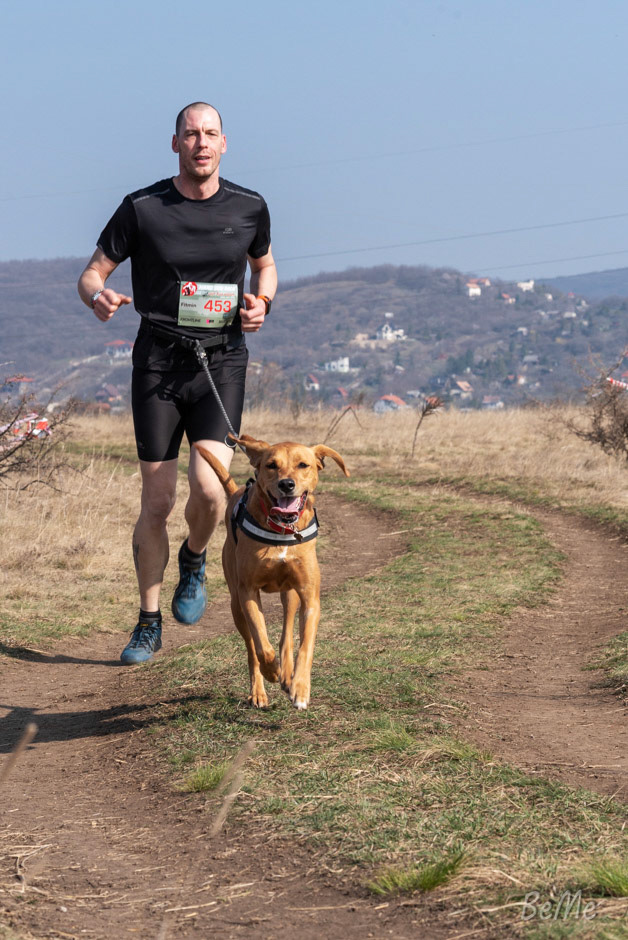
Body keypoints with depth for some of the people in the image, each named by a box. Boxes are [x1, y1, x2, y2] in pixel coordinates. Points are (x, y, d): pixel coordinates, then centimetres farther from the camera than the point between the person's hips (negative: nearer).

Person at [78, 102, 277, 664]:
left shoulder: (249, 208, 3)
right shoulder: (142, 208, -3)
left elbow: (265, 264, 22)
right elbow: (92, 272, 3)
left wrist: (262, 302, 0)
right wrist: (98, 296, -21)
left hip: (222, 361, 0)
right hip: (158, 362, 0)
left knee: (209, 487, -19)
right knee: (157, 502, 2)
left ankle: (195, 560, 16)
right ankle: (149, 623, 18)